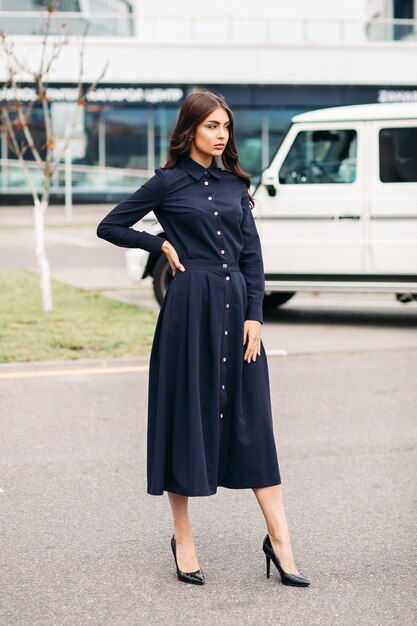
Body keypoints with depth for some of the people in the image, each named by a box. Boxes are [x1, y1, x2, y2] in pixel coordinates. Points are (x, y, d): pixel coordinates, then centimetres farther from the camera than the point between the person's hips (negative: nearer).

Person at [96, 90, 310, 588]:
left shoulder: (235, 184, 11)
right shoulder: (168, 182, 0)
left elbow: (253, 254, 8)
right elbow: (110, 227, 5)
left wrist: (254, 315, 0)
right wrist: (162, 244, -2)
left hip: (236, 305, 4)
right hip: (190, 307, -4)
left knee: (252, 419, 3)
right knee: (187, 414, 2)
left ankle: (279, 539, 4)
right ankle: (183, 539, 13)